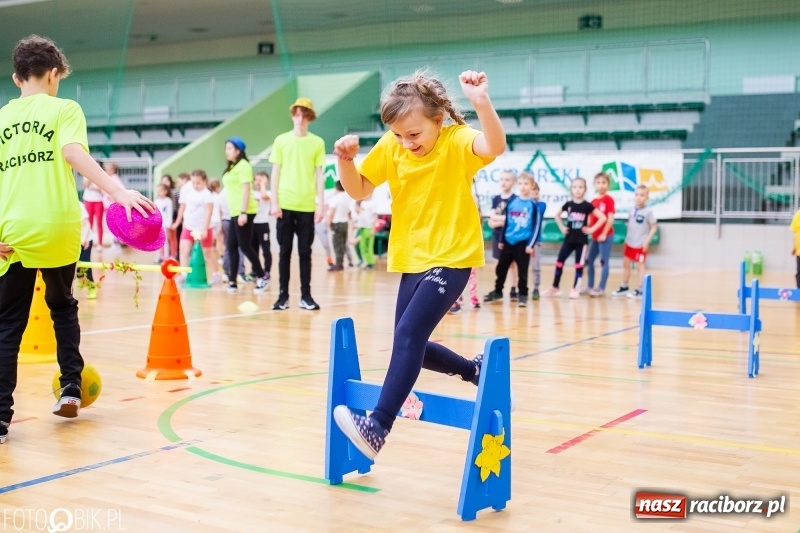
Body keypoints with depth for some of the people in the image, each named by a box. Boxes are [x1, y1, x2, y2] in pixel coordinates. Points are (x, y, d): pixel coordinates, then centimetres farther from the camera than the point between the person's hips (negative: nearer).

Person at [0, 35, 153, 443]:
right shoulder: (63, 109, 3)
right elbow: (73, 153, -17)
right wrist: (118, 191, -29)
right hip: (56, 230, -2)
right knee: (62, 307, 24)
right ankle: (70, 388, 22)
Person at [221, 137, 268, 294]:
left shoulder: (243, 166, -11)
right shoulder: (232, 167, 17)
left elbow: (246, 189, -17)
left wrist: (243, 212, -22)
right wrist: (237, 212, 18)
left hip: (243, 212, -9)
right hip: (235, 212, 9)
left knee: (245, 246, -6)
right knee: (232, 247, 7)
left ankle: (262, 278, 4)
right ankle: (232, 281, 10)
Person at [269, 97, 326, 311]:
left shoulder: (317, 143, 3)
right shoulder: (281, 141, 5)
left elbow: (319, 175, 4)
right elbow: (276, 172, 5)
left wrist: (321, 204, -2)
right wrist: (274, 202, -2)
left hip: (307, 206, 0)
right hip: (285, 205, 0)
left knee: (305, 252, 4)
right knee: (285, 251, 5)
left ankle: (306, 296, 10)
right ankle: (283, 295, 9)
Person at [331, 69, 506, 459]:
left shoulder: (457, 141, -15)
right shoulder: (390, 147, 0)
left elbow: (494, 147, -36)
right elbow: (358, 190, 6)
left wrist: (482, 103, -51)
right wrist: (345, 160, -13)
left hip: (452, 259, -7)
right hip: (413, 260, 7)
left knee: (409, 335, -21)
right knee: (411, 344, 11)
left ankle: (377, 426, -20)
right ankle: (475, 369, 36)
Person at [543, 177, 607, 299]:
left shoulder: (587, 206, -7)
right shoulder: (568, 204, 1)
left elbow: (602, 217, -9)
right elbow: (557, 215, 17)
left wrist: (592, 229, -11)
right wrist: (562, 227, 7)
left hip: (581, 240, -3)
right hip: (569, 239, 3)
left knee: (579, 264, 2)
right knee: (559, 261, 2)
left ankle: (575, 289, 11)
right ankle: (555, 288, 11)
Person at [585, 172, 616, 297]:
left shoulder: (609, 199, -10)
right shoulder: (593, 201, 9)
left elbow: (610, 218, -15)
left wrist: (604, 234, -15)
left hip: (605, 236, -7)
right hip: (595, 236, 8)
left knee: (604, 261, -1)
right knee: (589, 260, 13)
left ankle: (601, 288, 5)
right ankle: (590, 286, 25)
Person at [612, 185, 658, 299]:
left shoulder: (648, 211, -13)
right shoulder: (633, 209, 3)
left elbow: (653, 227, -10)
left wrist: (647, 241, -14)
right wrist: (627, 238, 11)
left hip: (640, 244, -6)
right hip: (629, 242, 6)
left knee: (640, 266, 1)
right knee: (625, 264, 13)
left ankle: (640, 289, 10)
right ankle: (624, 286, 27)